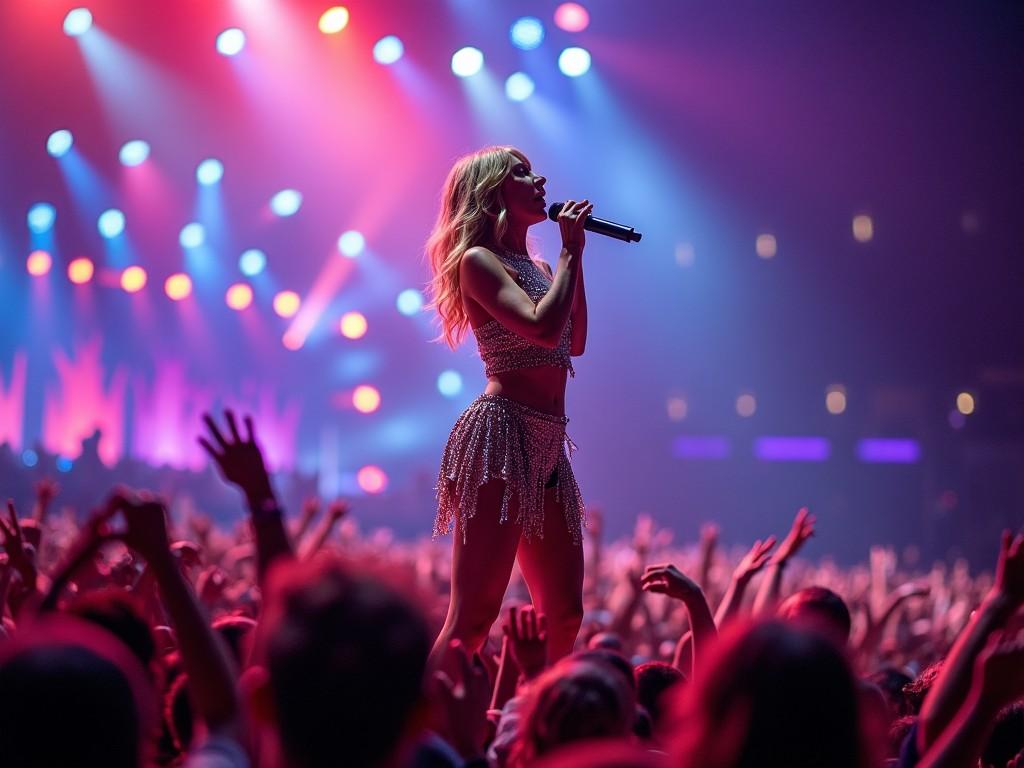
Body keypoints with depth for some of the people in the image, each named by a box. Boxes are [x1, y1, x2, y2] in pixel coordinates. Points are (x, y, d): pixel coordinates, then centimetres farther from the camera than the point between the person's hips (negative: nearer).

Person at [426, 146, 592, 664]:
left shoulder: (534, 266, 21)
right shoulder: (479, 261, -6)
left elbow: (574, 343, 24)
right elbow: (543, 327, -20)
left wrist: (574, 257, 20)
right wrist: (570, 252, -8)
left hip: (546, 446, 9)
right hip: (500, 436, -9)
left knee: (564, 616, 8)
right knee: (473, 614, -13)